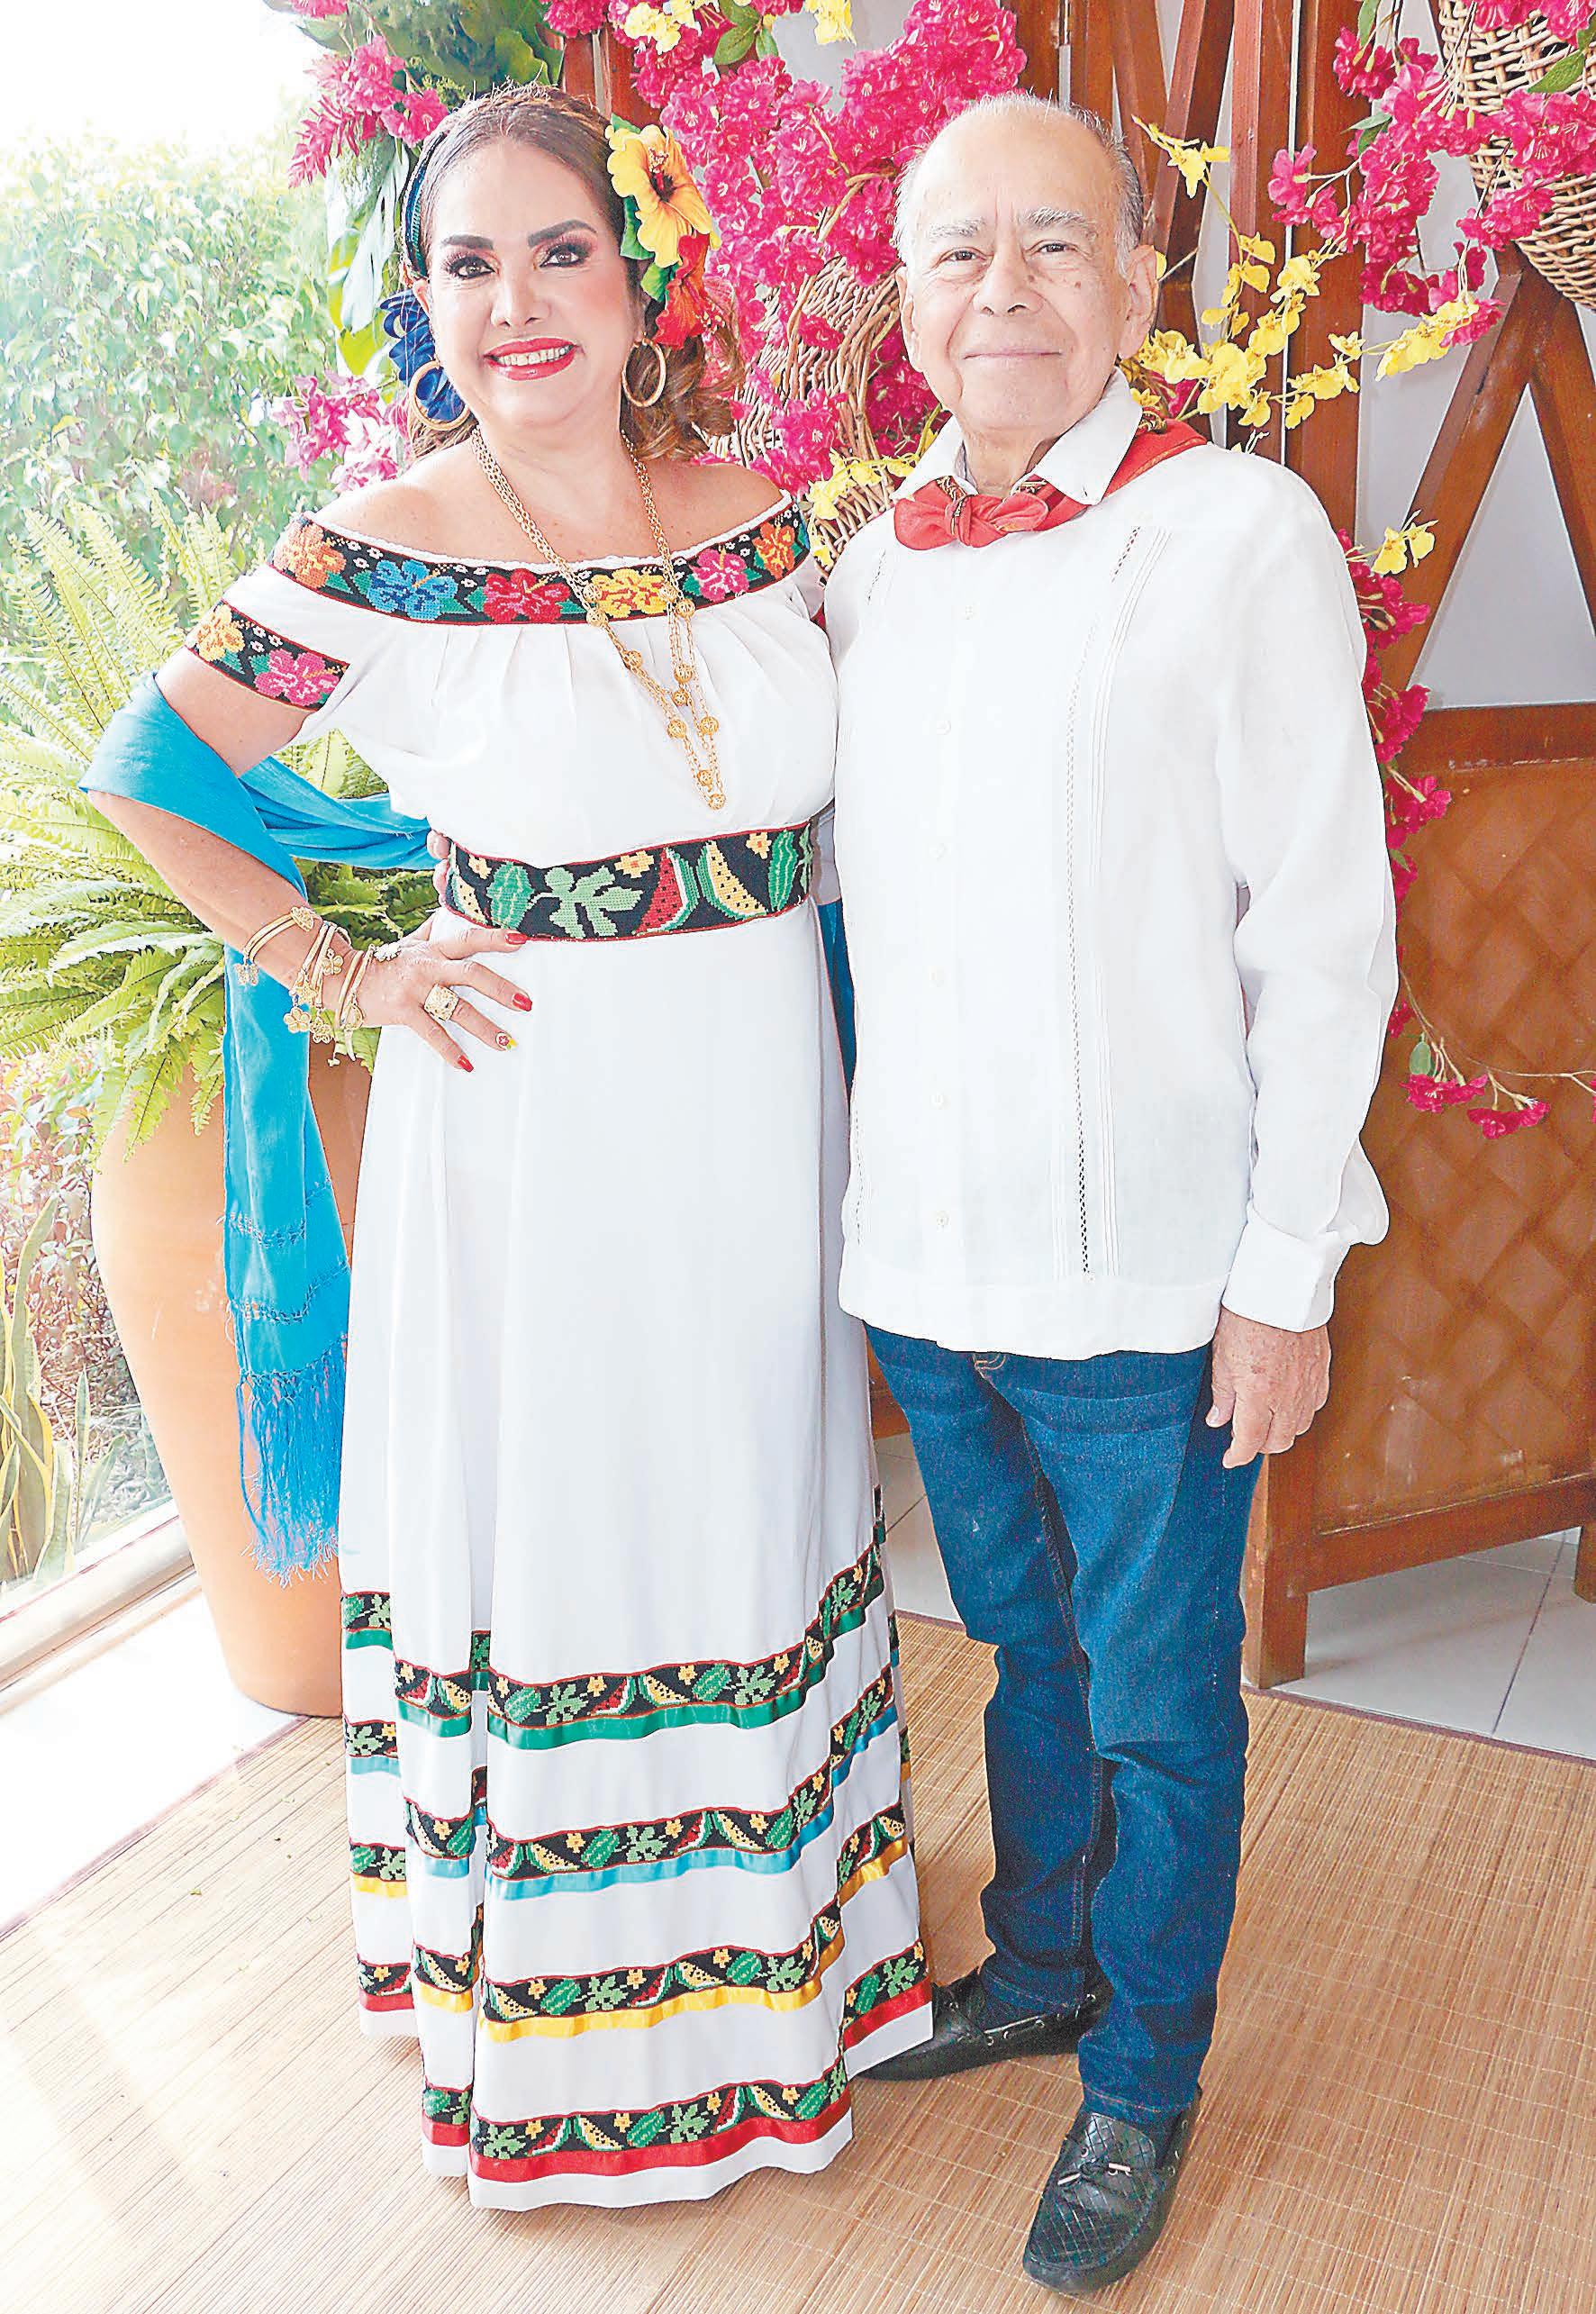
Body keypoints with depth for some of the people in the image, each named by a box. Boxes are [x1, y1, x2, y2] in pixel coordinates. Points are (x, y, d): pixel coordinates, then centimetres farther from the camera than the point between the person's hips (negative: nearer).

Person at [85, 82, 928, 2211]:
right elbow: (147, 773, -1)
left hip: (758, 1114, 4)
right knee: (550, 1516, 9)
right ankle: (567, 2004, 35)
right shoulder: (381, 560, -11)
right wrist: (344, 978, -4)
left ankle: (773, 1934, 44)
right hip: (528, 1124, -4)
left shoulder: (769, 521, 0)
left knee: (754, 1499, 17)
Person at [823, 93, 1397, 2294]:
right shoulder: (866, 563, 6)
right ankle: (1038, 1966, 46)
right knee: (1026, 1654, 23)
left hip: (1149, 1281, -4)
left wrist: (1288, 1276, -12)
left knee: (1158, 1703, 12)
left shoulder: (1243, 535, -8)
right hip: (926, 1261, 5)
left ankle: (1143, 2080, 35)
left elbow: (1324, 936, -10)